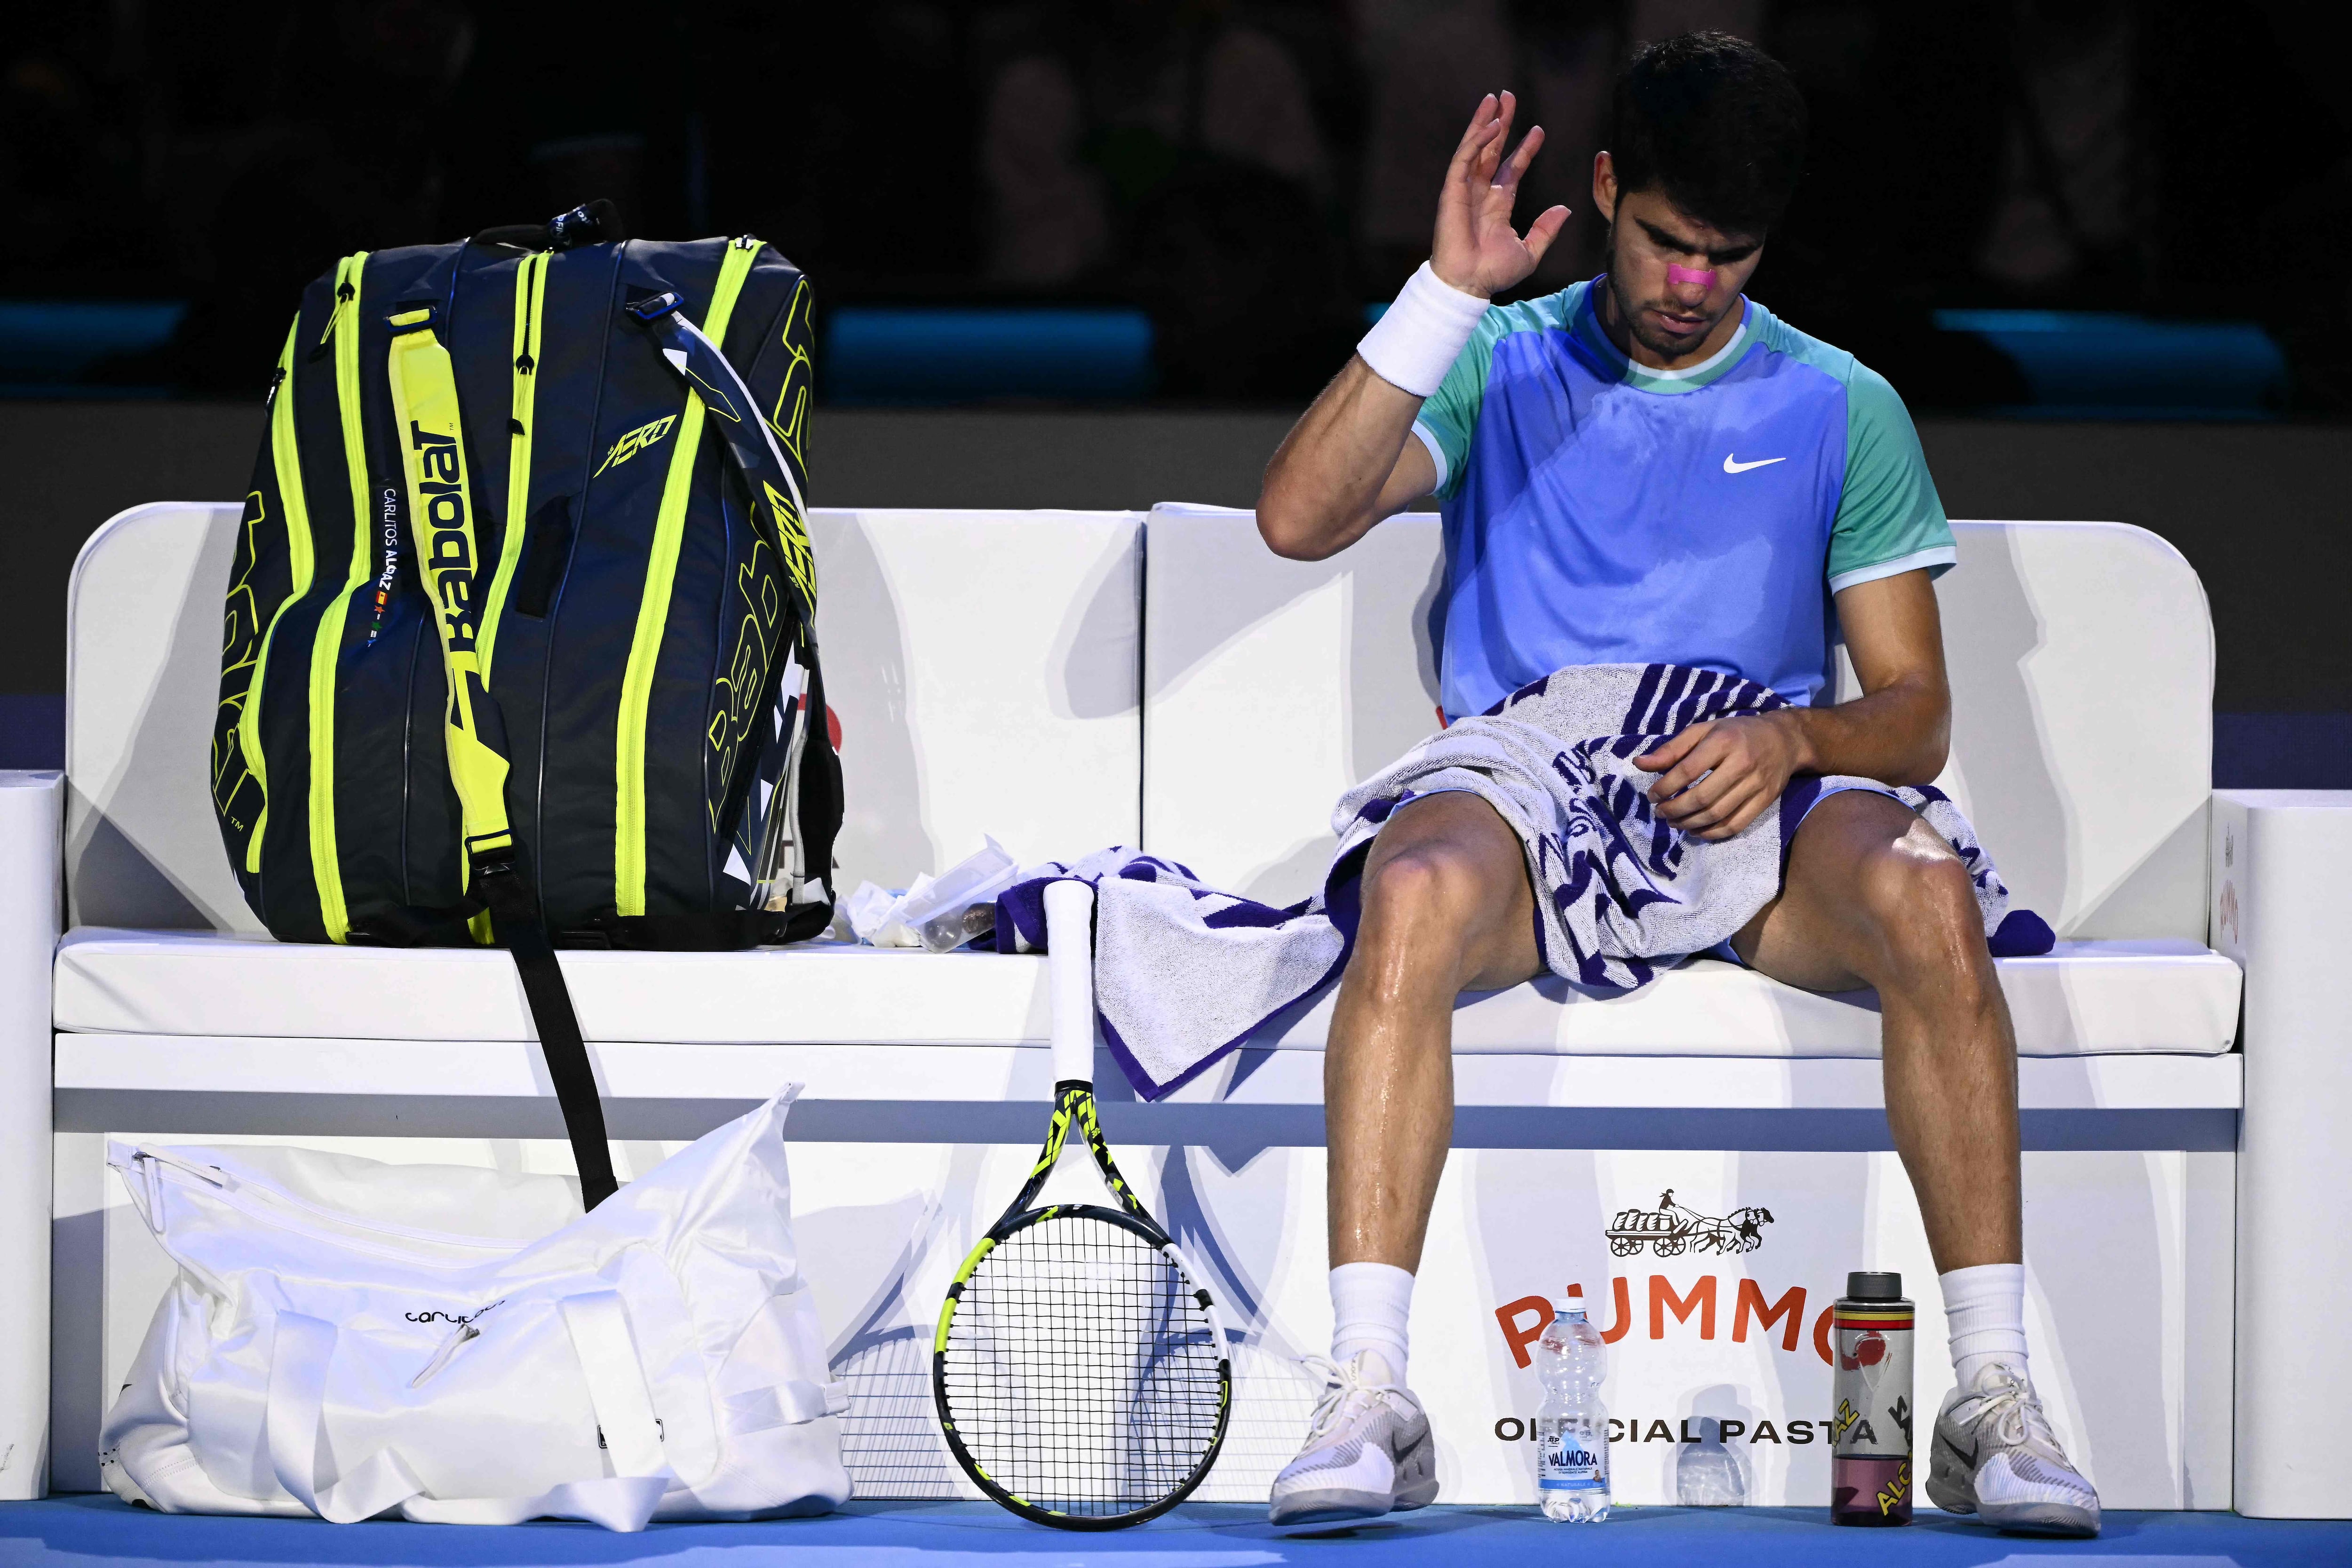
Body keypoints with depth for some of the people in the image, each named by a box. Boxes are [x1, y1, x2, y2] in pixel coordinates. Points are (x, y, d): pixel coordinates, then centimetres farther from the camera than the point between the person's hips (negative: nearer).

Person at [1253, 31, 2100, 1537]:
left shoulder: (1841, 411, 12)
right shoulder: (1502, 366, 10)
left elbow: (1916, 718, 9)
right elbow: (1300, 517, -7)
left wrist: (1794, 740, -15)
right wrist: (1449, 292, -13)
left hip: (1758, 837, 1)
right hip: (1523, 808, -1)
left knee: (1924, 889, -33)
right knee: (1416, 888, -37)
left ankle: (1996, 1393, -31)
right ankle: (1368, 1397, -41)